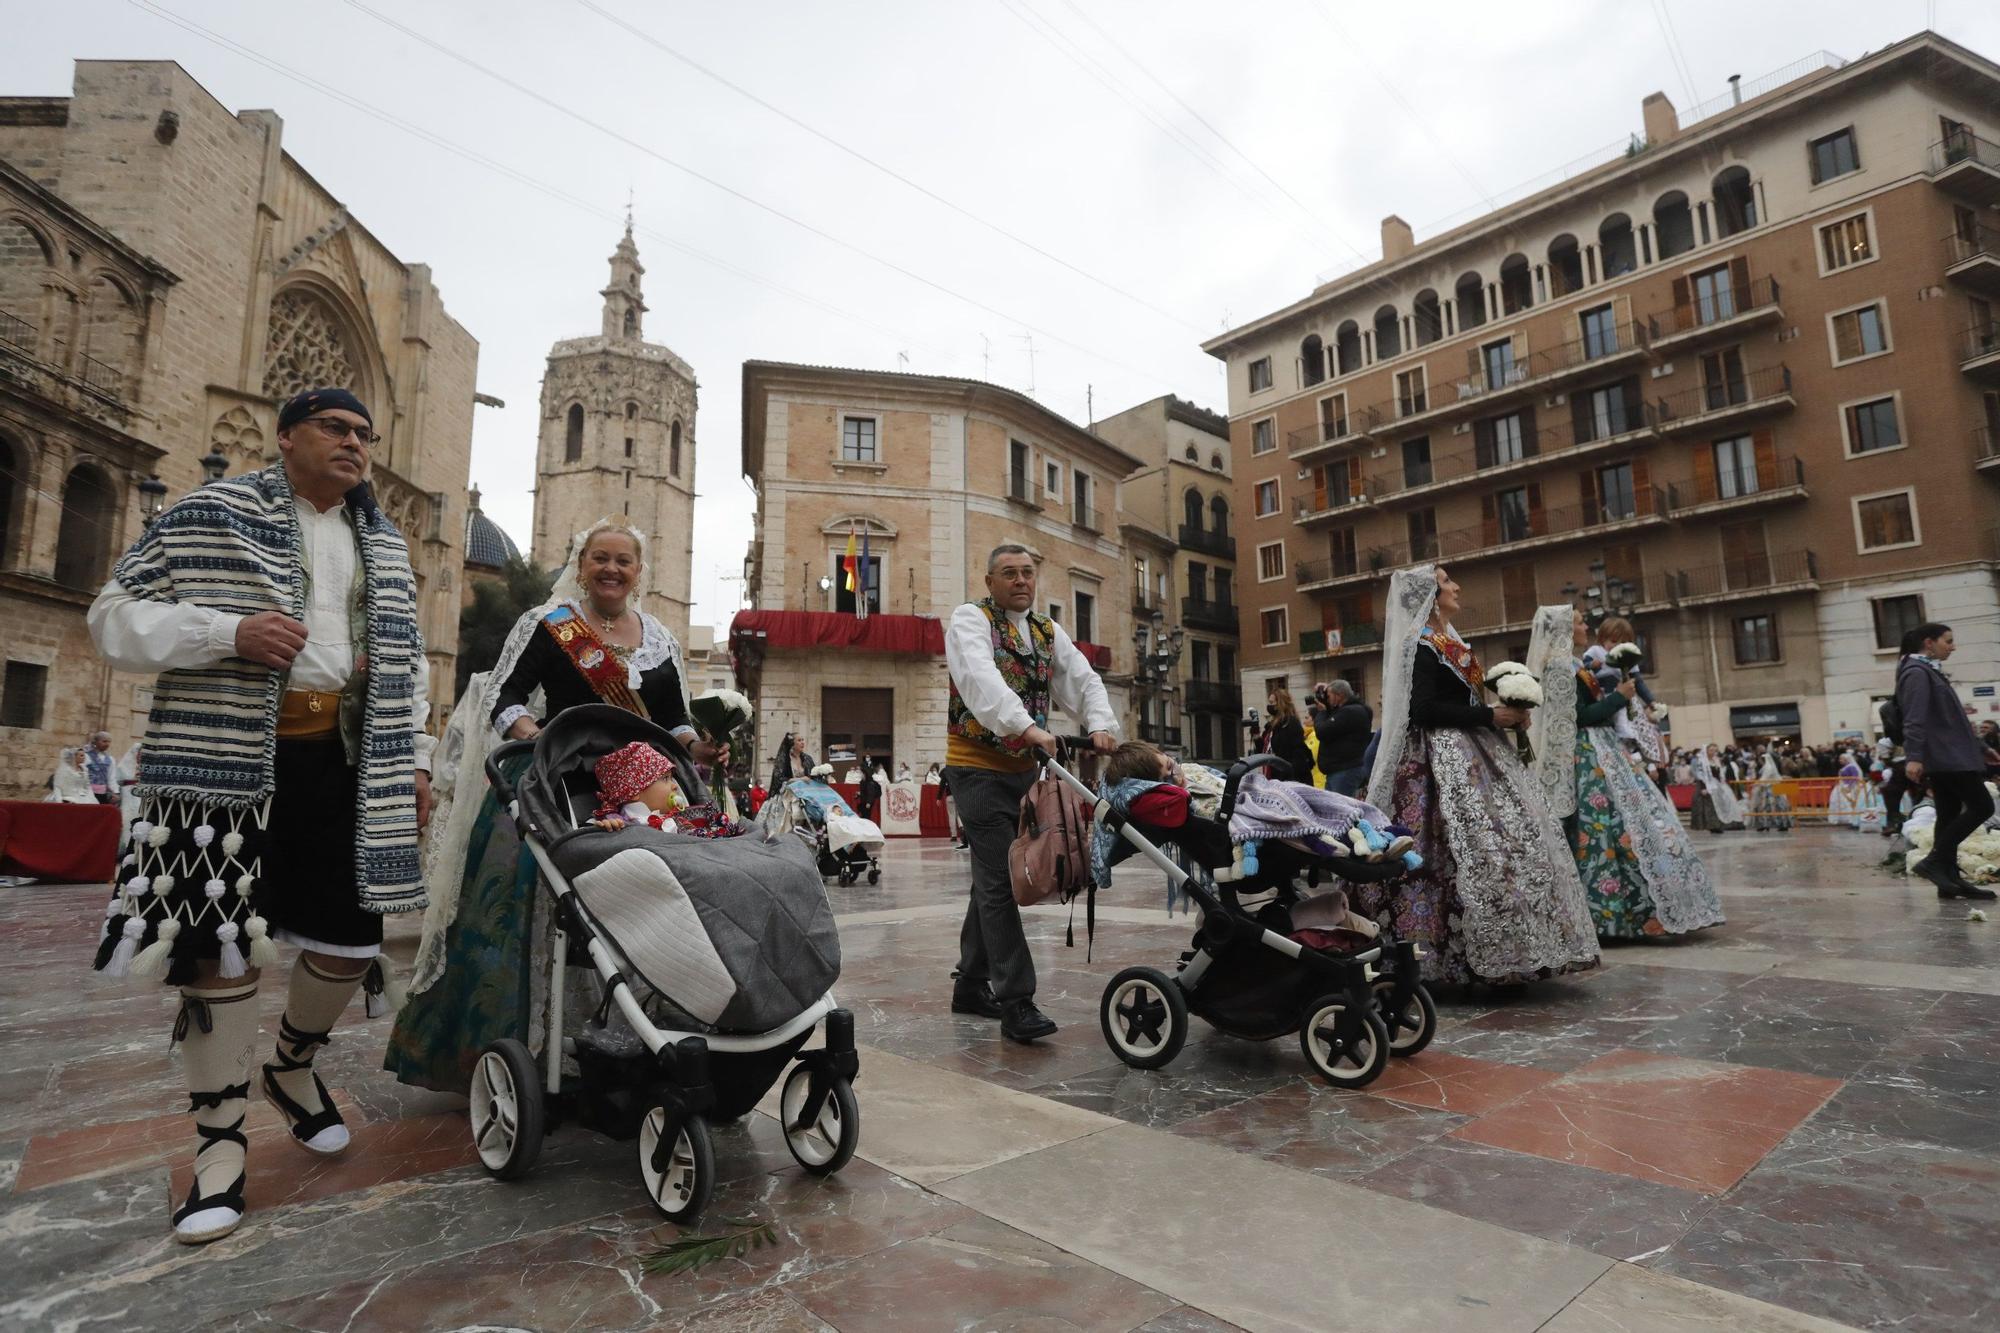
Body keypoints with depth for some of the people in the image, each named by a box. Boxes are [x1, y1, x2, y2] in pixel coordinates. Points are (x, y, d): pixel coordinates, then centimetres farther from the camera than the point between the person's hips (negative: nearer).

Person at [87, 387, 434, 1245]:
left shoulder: (384, 544, 16)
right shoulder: (212, 515, 2)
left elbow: (406, 659, 19)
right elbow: (116, 617, 0)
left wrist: (415, 757, 12)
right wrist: (230, 633, -18)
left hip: (346, 758, 4)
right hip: (231, 757, -4)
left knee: (352, 938, 6)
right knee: (221, 942, -2)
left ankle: (293, 1070, 34)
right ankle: (220, 1141, 14)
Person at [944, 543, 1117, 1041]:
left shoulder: (1048, 631, 15)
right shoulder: (971, 619, -6)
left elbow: (1084, 680, 5)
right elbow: (980, 678, -25)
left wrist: (1100, 725, -16)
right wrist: (1026, 726, -39)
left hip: (1023, 768, 7)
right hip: (978, 767, -7)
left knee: (993, 878, 13)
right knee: (999, 880, -11)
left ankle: (971, 985, 25)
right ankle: (1016, 1001, -8)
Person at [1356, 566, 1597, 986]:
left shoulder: (1448, 643, 20)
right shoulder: (1422, 644, -9)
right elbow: (1424, 710, -19)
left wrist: (1504, 714, 8)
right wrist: (1491, 715, -15)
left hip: (1471, 754, 10)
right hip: (1446, 760, -10)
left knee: (1512, 842, 7)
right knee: (1477, 849, -14)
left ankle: (1511, 955, 14)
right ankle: (1486, 956, -7)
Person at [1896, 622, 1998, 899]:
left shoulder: (1930, 672, 20)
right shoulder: (1917, 673, -11)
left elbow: (1948, 718, 26)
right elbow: (1914, 720, -21)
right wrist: (1913, 757, -28)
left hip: (1948, 756, 10)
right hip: (1945, 756, -10)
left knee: (1949, 815, 7)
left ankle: (1950, 878, 8)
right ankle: (1934, 861, -11)